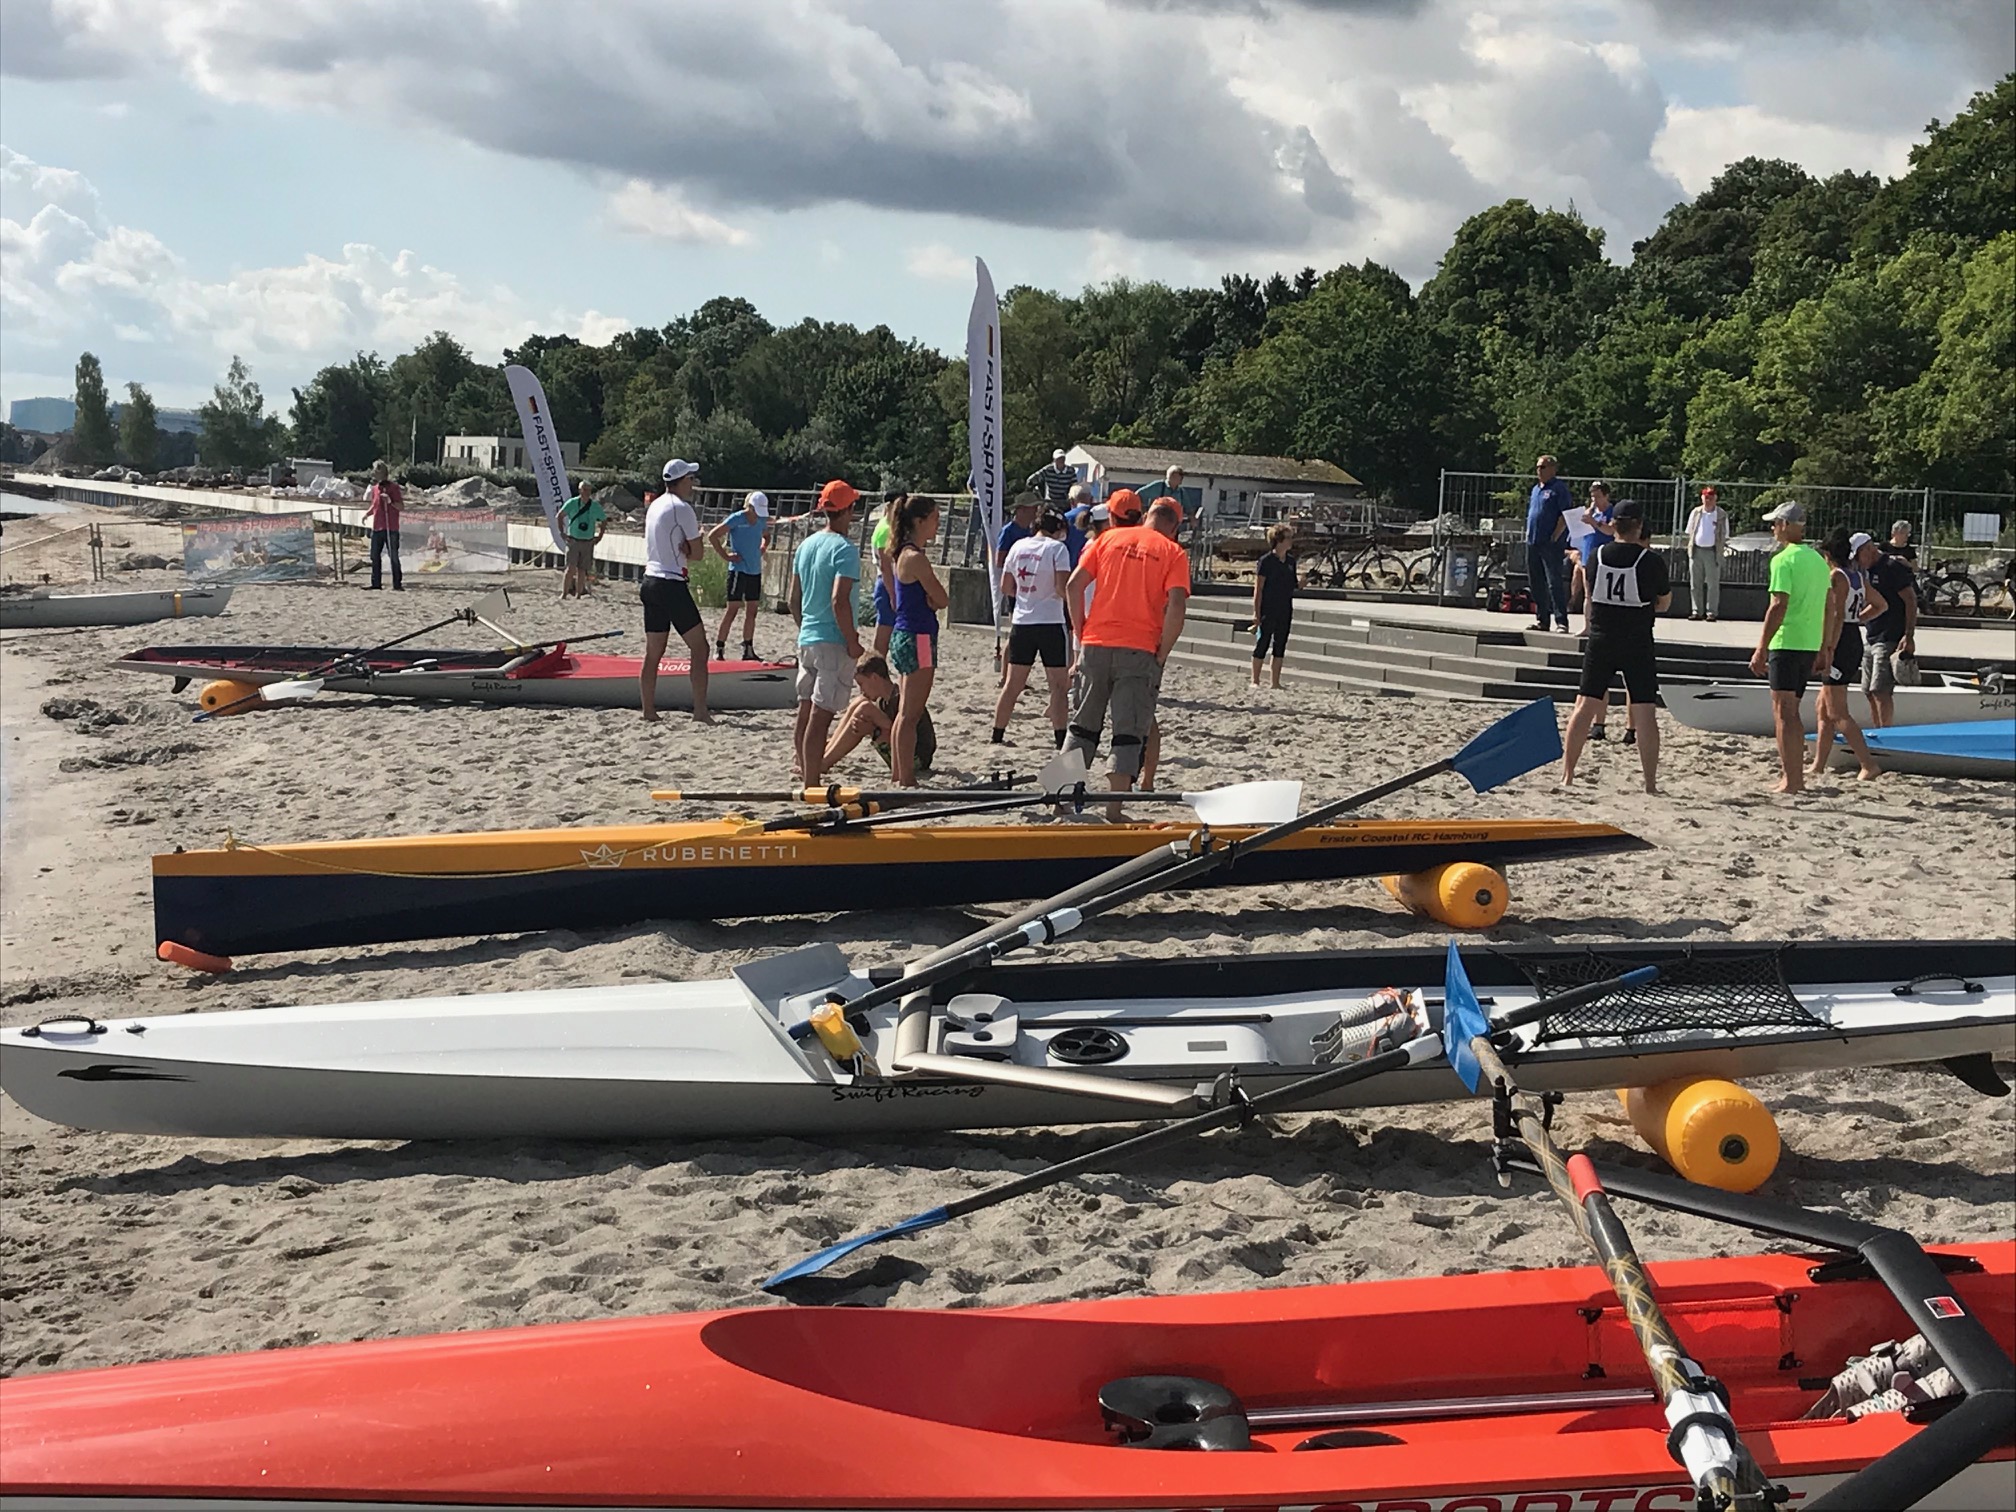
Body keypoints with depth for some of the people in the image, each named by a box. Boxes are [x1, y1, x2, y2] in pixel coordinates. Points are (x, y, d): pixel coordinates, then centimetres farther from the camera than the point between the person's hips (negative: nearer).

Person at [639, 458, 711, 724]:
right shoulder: (682, 508, -10)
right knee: (699, 647, -3)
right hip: (672, 585, -8)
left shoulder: (655, 506, 15)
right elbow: (697, 552, -7)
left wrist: (683, 549, -3)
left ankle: (649, 712, 9)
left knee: (653, 653, 9)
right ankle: (700, 712, -8)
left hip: (650, 581, 9)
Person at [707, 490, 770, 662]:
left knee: (752, 611, 9)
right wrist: (726, 556, -12)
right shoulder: (736, 519, -10)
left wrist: (763, 548, 10)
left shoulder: (762, 520, 8)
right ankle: (719, 648, -1)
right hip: (738, 570, -7)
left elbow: (766, 536, 30)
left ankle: (748, 650, 17)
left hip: (755, 571, 7)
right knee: (732, 609, -6)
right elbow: (712, 535, -12)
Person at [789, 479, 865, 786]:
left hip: (806, 639, 8)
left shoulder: (806, 545, 10)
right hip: (833, 642, -8)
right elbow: (839, 600, -23)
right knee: (821, 716, -7)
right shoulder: (844, 549, -14)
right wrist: (853, 642, -15)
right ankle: (811, 784, -5)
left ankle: (804, 768, 31)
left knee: (806, 711, 18)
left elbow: (794, 599, 15)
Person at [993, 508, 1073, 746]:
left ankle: (997, 735, 14)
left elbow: (1006, 588, 10)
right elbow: (1063, 587, -16)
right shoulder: (1057, 548, -8)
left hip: (1021, 622, 5)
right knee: (1058, 684, 1)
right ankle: (1060, 739, -4)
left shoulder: (1019, 547, 7)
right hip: (1050, 623, -5)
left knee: (1013, 684, 12)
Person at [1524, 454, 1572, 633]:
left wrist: (1555, 537, -16)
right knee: (1536, 584, 10)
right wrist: (1528, 534, 15)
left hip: (1550, 544, -8)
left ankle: (1562, 622, -12)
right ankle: (1541, 619, 16)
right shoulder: (1536, 489, 19)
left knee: (1555, 583, -11)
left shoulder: (1559, 488, -5)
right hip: (1532, 543, 8)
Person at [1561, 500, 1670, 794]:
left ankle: (1567, 775, 6)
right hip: (1638, 643, -3)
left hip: (1600, 640, 3)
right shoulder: (1650, 560, -7)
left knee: (1585, 706, 6)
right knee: (1644, 712, 0)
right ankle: (1650, 783, 1)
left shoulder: (1598, 556, 1)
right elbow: (1664, 603, 5)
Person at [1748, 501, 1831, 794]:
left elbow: (1779, 607, -18)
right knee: (1791, 712, 17)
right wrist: (1822, 649, 23)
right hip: (1810, 644, 8)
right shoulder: (1818, 560, 14)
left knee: (1783, 711, -6)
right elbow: (1826, 610, 17)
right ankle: (1797, 776, 20)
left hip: (1786, 643, -8)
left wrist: (1761, 649, -17)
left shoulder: (1783, 560, -11)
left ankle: (1790, 781, -10)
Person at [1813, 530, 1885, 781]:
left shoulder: (1835, 576, -12)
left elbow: (1836, 616, -20)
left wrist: (1827, 651, -22)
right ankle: (1819, 765, 18)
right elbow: (1879, 604, 26)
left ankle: (1869, 765, -11)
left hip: (1840, 645, -9)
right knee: (1822, 707, 16)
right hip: (1855, 641, 9)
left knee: (1837, 713, -6)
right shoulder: (1858, 576, 14)